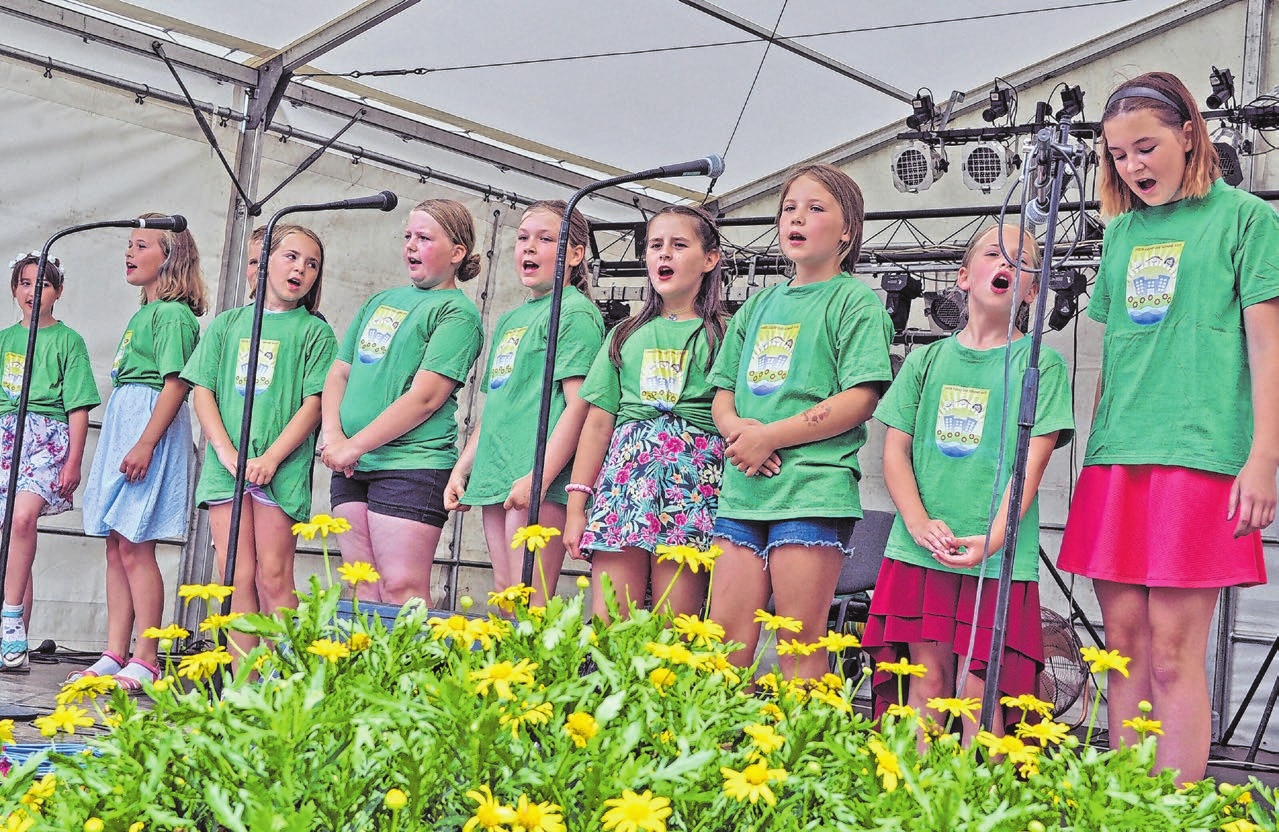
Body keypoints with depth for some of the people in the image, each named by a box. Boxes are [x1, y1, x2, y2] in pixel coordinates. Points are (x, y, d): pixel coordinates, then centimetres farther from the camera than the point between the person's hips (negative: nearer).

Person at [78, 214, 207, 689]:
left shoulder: (173, 314, -8)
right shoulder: (143, 314, 20)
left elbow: (176, 383, -17)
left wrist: (146, 444, -23)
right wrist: (122, 445, 20)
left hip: (150, 422, -10)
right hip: (121, 421, 10)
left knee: (135, 546, -10)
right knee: (116, 547, 7)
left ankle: (146, 662, -7)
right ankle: (114, 656, 9)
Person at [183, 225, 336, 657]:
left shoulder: (314, 332, 9)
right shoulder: (228, 323, 16)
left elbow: (314, 404, -1)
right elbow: (202, 391, 10)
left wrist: (270, 458, -13)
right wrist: (226, 451, -5)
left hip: (282, 468, -2)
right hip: (227, 465, 2)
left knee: (273, 577, -6)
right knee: (237, 576, -2)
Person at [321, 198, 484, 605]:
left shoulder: (457, 311, -3)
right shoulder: (380, 301, 20)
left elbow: (424, 398, -12)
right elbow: (339, 374, 18)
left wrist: (354, 446, -12)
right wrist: (332, 435, 0)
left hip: (412, 464, -7)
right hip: (351, 465, 7)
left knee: (401, 590, -12)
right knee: (365, 592, 6)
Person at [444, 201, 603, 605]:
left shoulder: (575, 312, -4)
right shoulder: (509, 320, 22)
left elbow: (579, 405, -13)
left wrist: (539, 477, -21)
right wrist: (462, 469, 18)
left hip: (539, 480, -8)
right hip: (495, 480, 9)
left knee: (529, 603, -12)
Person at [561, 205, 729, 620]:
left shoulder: (722, 334, 9)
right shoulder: (627, 334, 19)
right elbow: (598, 422, 15)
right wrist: (576, 505, 9)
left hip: (694, 476, -3)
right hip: (626, 467, 3)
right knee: (605, 625, -5)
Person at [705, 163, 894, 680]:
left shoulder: (855, 300, 1)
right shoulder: (759, 305, 20)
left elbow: (860, 400, -9)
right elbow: (723, 392, 19)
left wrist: (768, 437, -12)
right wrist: (736, 427, -5)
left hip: (814, 487, -6)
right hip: (743, 487, 6)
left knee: (801, 644, -5)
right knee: (725, 635, 4)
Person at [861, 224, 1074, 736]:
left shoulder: (1041, 363, 4)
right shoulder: (927, 359, 12)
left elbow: (1033, 460, -3)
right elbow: (895, 449, 8)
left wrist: (992, 540, -15)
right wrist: (919, 522, -8)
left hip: (999, 556, -2)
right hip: (920, 550, 2)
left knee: (978, 689, -5)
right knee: (927, 680, 0)